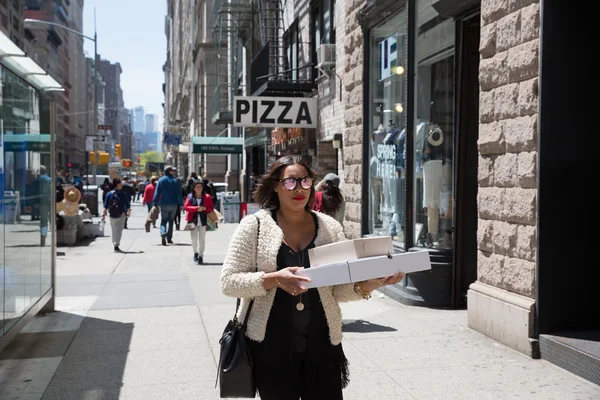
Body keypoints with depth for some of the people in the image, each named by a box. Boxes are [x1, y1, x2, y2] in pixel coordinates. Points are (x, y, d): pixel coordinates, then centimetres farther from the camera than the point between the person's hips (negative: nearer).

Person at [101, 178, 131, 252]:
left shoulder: (109, 194, 0)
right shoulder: (124, 194, -8)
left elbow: (106, 206, -2)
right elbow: (128, 205, -3)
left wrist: (104, 215, 3)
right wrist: (128, 212, 14)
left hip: (112, 215, 3)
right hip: (121, 215, -2)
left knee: (114, 230, 15)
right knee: (119, 230, 1)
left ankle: (115, 244, 21)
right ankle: (116, 245, -11)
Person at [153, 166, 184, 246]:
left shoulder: (161, 180, 0)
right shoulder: (176, 181, -2)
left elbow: (157, 193, -2)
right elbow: (179, 194, -5)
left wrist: (155, 204, 1)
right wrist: (181, 204, -1)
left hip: (164, 204, 0)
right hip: (173, 204, 0)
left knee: (163, 221, 4)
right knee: (171, 221, 14)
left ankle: (163, 233, -25)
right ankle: (169, 237, 16)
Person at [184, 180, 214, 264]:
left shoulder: (207, 197, 5)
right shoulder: (190, 197, 3)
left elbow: (211, 208, 6)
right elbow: (186, 207, -6)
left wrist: (204, 208, -14)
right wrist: (196, 208, -17)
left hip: (203, 220, 0)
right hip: (193, 220, 0)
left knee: (202, 239, -1)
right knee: (194, 238, 0)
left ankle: (201, 255, 8)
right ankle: (195, 252, 24)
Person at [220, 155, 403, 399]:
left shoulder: (329, 227, 5)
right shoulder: (255, 225, -3)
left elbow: (339, 290, 4)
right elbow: (228, 282, -7)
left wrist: (366, 285, -17)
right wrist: (273, 279, -23)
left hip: (322, 341, 2)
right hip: (271, 344, -2)